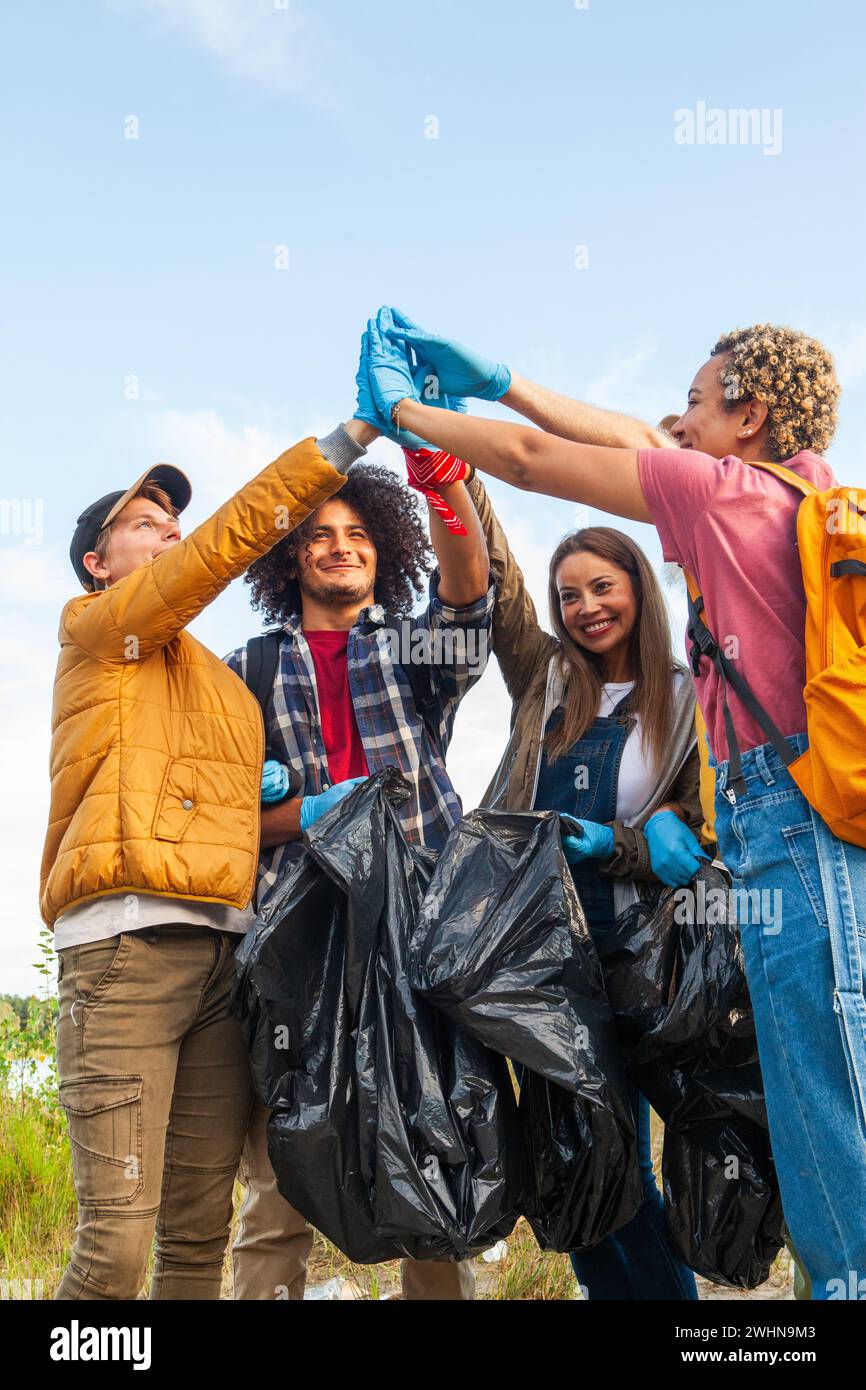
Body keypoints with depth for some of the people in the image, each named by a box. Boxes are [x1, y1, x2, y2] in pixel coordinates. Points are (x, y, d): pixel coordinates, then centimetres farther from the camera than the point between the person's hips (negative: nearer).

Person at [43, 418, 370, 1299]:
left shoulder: (225, 685, 28)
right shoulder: (92, 628, 8)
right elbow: (228, 541, -3)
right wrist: (347, 437, -4)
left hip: (222, 953, 7)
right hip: (125, 947, -6)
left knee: (200, 1236, 4)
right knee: (116, 1241, -13)